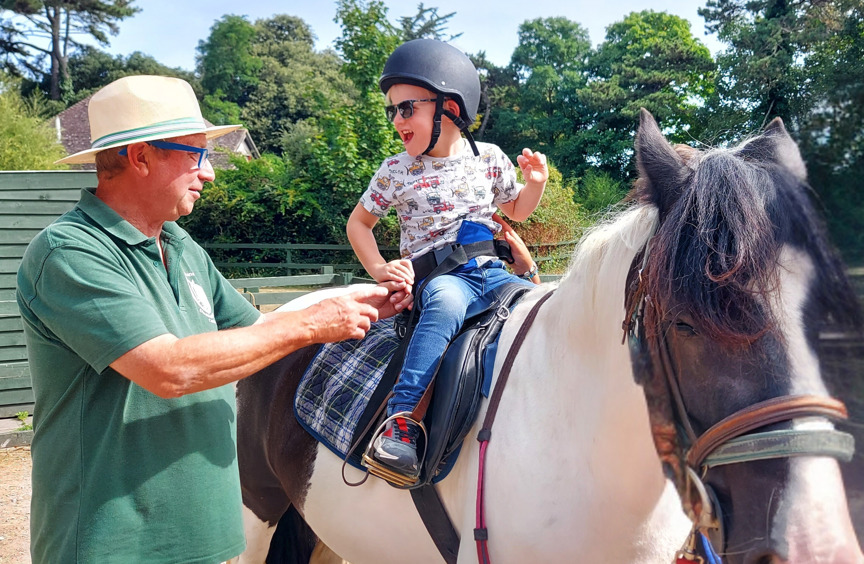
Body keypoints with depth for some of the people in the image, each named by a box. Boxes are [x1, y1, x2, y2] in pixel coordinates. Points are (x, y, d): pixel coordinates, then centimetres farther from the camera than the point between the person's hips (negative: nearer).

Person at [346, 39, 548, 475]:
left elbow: (516, 211, 24)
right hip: (436, 276, -3)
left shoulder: (489, 158, 8)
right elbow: (358, 222, 15)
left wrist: (535, 183, 3)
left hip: (491, 271, 4)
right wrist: (379, 268, -1)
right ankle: (402, 417, -44)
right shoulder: (396, 172, 3)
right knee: (447, 301, -39)